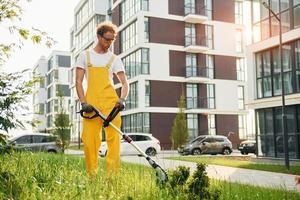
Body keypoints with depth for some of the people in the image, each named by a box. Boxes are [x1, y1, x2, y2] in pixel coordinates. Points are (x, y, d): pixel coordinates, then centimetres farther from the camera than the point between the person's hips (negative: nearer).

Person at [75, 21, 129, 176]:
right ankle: (91, 174, 7)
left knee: (113, 137, -7)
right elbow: (78, 82, 8)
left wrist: (122, 99, -13)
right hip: (91, 103, 0)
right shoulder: (85, 56, 14)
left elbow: (124, 83, 8)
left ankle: (113, 173, -4)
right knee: (89, 139, -3)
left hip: (110, 102, 0)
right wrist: (83, 103, -6)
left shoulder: (114, 59, 13)